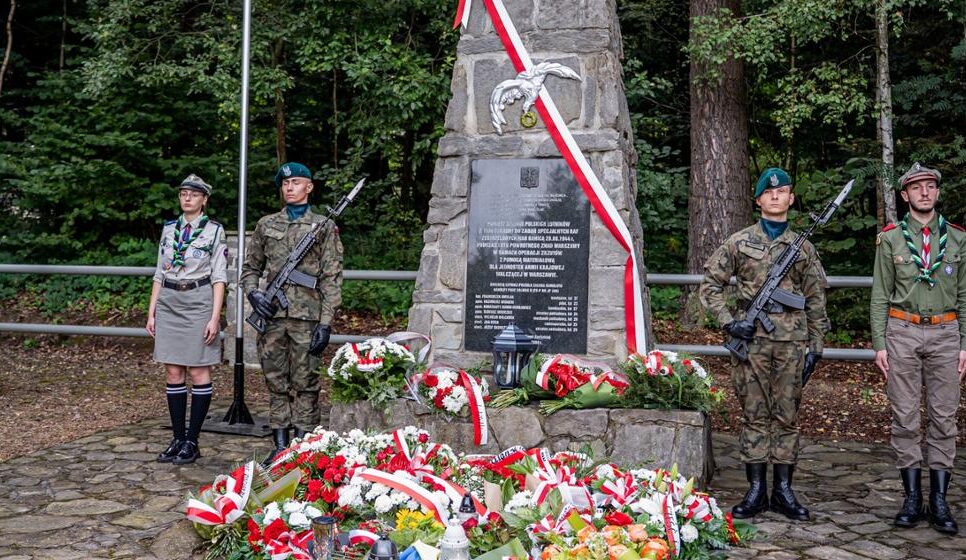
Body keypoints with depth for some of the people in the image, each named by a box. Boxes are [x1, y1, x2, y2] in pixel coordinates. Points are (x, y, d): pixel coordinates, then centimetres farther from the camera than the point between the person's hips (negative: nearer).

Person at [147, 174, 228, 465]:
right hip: (169, 304, 5)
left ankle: (192, 441, 6)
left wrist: (215, 316, -11)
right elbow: (160, 272, 15)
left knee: (199, 373, -1)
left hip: (199, 302, -4)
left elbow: (219, 277, -4)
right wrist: (151, 312, 10)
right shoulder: (169, 229, 12)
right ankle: (178, 439, 14)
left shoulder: (214, 231, -1)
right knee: (173, 374, 6)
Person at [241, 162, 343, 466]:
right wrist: (253, 292, -2)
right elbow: (251, 267, 20)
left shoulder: (324, 226, 3)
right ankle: (280, 446, 16)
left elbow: (332, 279, -1)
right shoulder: (266, 224, 13)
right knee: (276, 383, 8)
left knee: (305, 383, 1)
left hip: (306, 316, -3)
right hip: (272, 315, 3)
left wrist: (325, 322, -9)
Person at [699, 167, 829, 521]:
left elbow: (815, 300, 12)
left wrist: (816, 345, 7)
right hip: (751, 339, -1)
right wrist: (728, 322, -5)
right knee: (755, 415, 3)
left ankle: (783, 490, 15)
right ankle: (756, 491, 10)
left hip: (792, 341, 2)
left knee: (787, 416, 6)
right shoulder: (739, 242, 5)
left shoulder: (803, 247, 10)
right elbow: (710, 285, 6)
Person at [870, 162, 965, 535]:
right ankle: (912, 500, 11)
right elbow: (880, 296, 3)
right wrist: (879, 343, -4)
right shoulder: (890, 239, 4)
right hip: (902, 332, -1)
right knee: (905, 418, 2)